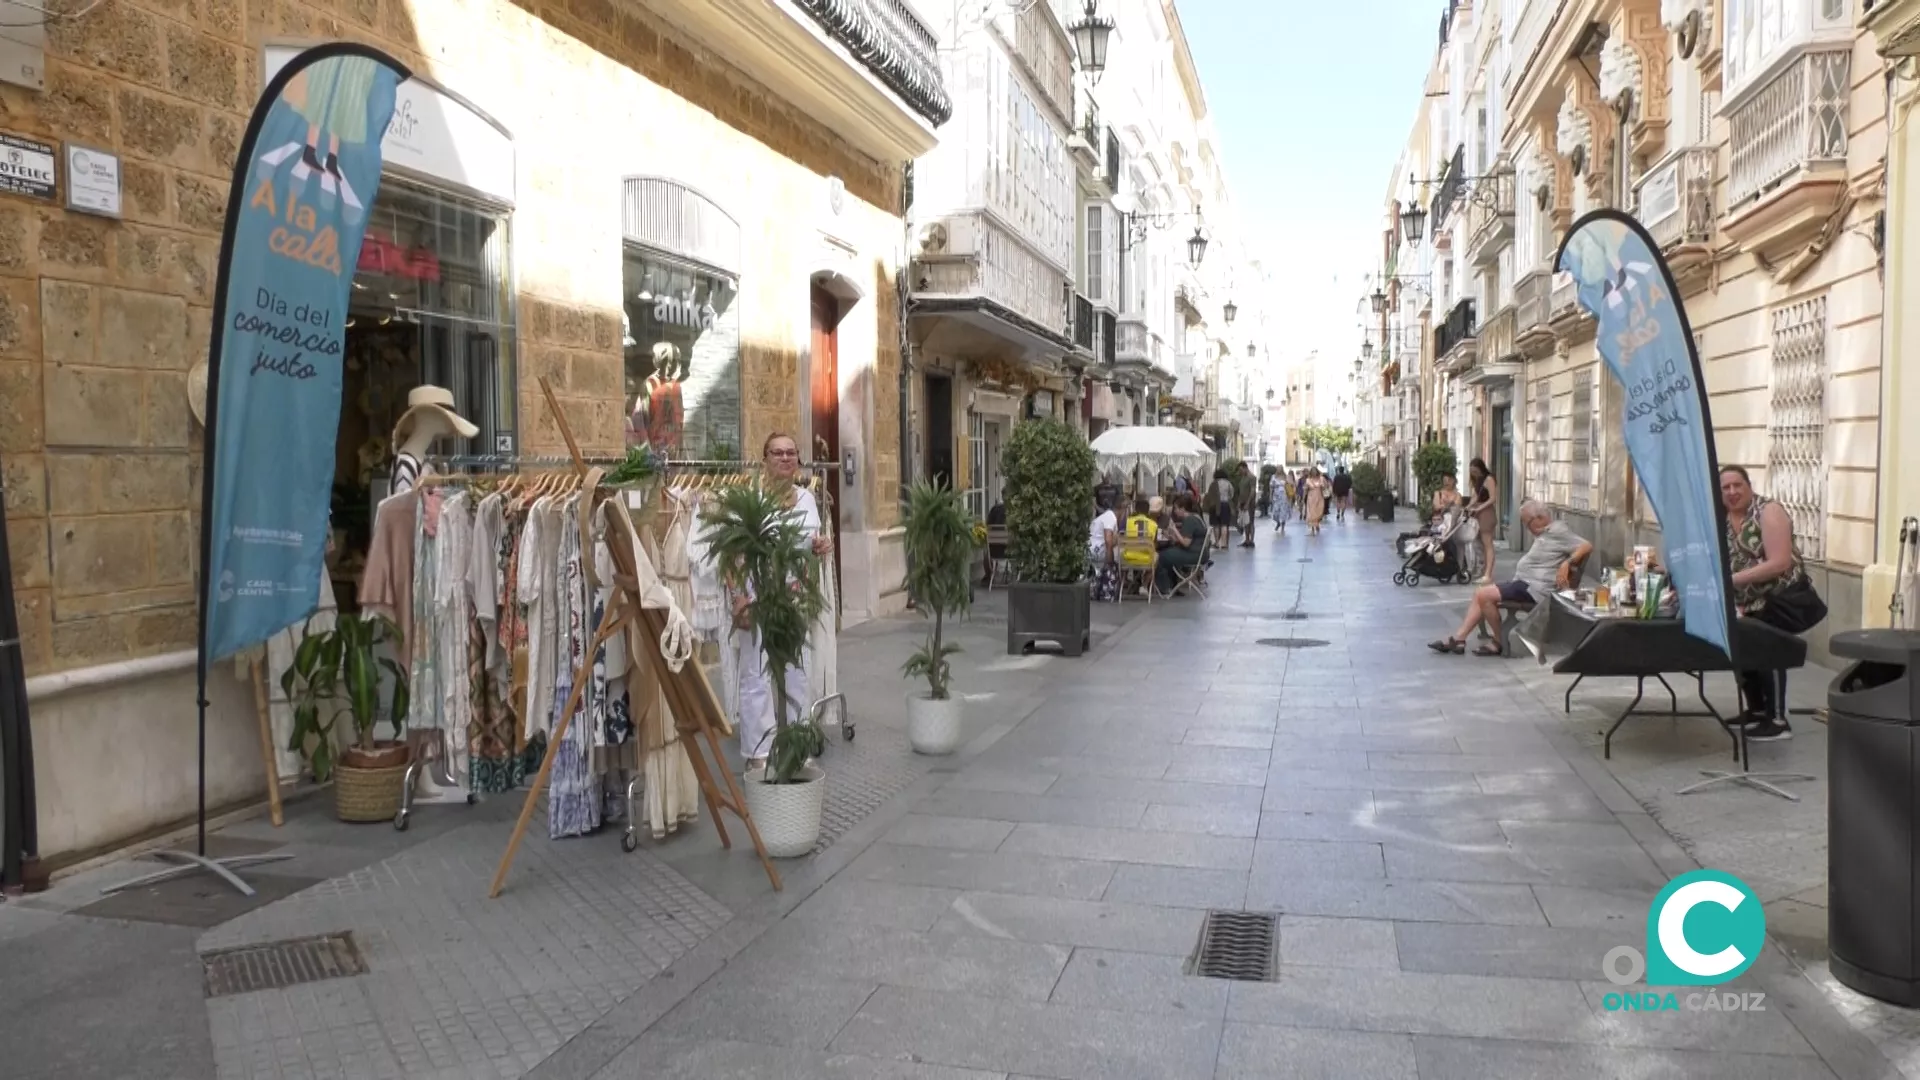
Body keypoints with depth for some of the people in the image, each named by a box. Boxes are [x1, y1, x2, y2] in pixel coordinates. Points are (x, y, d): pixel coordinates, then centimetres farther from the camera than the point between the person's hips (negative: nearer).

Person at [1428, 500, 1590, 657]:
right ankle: (1458, 638, -2)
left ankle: (1500, 642, -5)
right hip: (1525, 583, 11)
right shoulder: (1546, 534, 21)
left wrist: (1567, 563, -27)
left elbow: (1587, 547, -18)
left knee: (1484, 595, -17)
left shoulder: (1558, 530, -9)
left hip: (1535, 587, -11)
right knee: (1481, 594, 6)